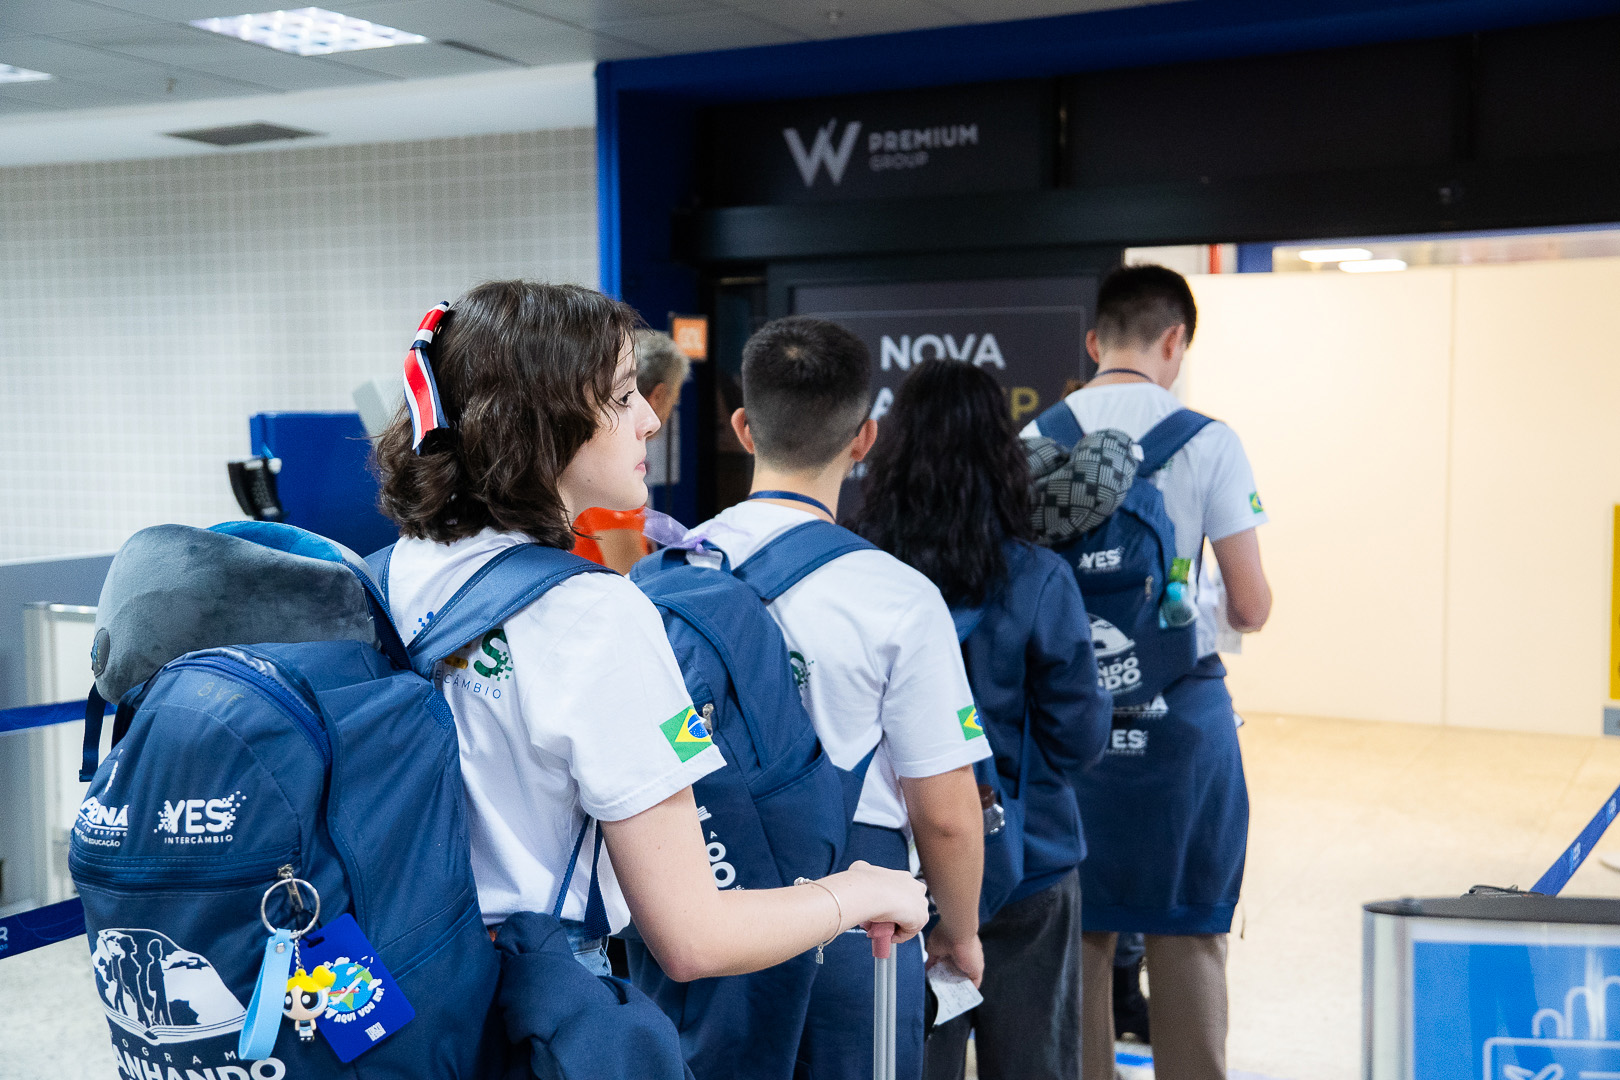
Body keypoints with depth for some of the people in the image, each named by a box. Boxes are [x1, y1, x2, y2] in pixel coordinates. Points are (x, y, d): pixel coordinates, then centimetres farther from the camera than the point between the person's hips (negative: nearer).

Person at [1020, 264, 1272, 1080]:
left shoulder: (1035, 443, 1)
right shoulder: (1205, 441, -6)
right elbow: (1251, 607, -6)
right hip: (1179, 713, -2)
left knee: (1076, 930, 12)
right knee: (1187, 936, 9)